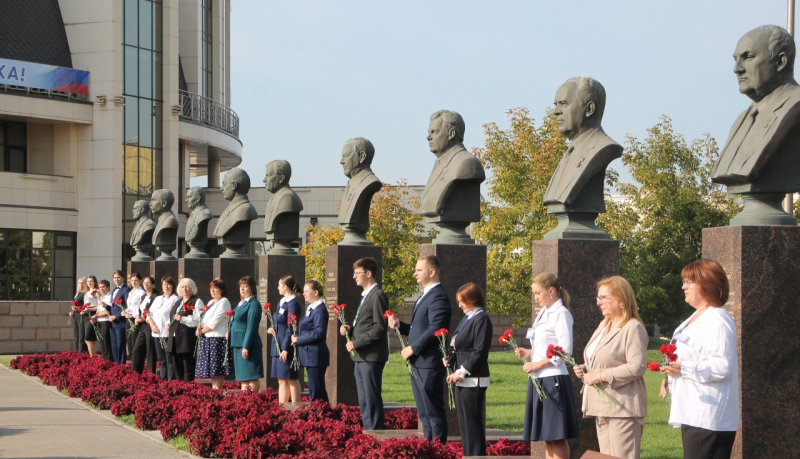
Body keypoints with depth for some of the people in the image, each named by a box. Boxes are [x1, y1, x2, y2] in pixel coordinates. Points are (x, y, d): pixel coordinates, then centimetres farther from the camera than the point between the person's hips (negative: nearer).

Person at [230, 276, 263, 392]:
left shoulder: (253, 304, -12)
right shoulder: (241, 303, 17)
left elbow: (251, 327, -17)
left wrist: (246, 347, -20)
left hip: (248, 344, -10)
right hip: (238, 343, 10)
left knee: (251, 377, -6)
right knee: (243, 377, 12)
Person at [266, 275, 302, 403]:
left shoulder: (292, 304, -14)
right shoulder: (281, 302, 14)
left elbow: (291, 328, -18)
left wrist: (285, 349, -21)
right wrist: (271, 329, 2)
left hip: (287, 347, -9)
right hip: (278, 346, 9)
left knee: (291, 379, -4)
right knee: (281, 380, 10)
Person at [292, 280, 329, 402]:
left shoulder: (319, 310, -13)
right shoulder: (311, 308, 16)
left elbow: (319, 332, -21)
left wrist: (298, 340, -14)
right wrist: (297, 338, 3)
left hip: (315, 355, -10)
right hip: (310, 355, 10)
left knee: (316, 392, -7)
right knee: (318, 391, 12)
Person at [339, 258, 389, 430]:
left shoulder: (378, 296, -12)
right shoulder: (366, 296, 19)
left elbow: (379, 328, -18)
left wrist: (356, 343, -17)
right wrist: (350, 329, 7)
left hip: (371, 357, -10)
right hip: (361, 358, 10)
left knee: (372, 401, -7)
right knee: (364, 402, 12)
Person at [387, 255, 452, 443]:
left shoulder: (438, 296, -14)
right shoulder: (425, 295, 19)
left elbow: (435, 329, -23)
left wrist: (413, 348, -18)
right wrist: (400, 326, 7)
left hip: (429, 364, -10)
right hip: (418, 364, 10)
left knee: (434, 412, -5)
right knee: (424, 413, 13)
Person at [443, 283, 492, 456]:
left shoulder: (482, 319, -12)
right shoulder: (466, 319, 16)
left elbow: (480, 352, -17)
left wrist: (462, 372, -17)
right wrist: (449, 358, 0)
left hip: (473, 380, -9)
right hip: (461, 380, 9)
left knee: (472, 422, -5)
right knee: (464, 423, 13)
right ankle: (467, 454, 20)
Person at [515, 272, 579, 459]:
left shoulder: (561, 314, -11)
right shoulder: (543, 314, 16)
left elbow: (565, 350, -17)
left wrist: (538, 364, -17)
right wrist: (529, 352, 4)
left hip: (553, 379, -9)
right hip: (539, 380, 9)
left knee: (557, 436, -4)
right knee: (546, 436, 10)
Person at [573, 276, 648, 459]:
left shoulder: (633, 328, -11)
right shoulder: (604, 325, 18)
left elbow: (637, 367, -21)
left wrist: (601, 376, -19)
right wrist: (585, 369, 8)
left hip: (622, 408, -9)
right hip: (602, 407, 9)